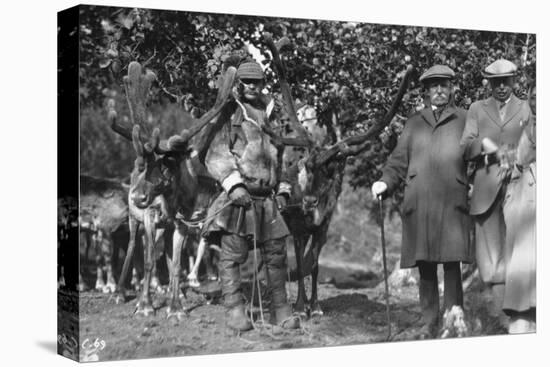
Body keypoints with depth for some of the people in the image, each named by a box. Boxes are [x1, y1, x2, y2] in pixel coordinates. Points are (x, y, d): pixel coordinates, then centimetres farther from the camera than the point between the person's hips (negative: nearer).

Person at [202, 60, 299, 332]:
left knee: (277, 254, 6)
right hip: (238, 197, -5)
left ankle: (280, 309, 14)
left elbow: (280, 157, 25)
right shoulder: (229, 115, 0)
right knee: (232, 255, -6)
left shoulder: (271, 117, 18)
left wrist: (283, 189, 15)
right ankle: (234, 310, 1)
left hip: (268, 198, 5)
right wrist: (234, 185, -17)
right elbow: (215, 156, -6)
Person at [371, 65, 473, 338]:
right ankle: (430, 323, 10)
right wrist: (385, 182, 0)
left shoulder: (464, 120, 15)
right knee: (425, 267, 2)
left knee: (452, 262, -9)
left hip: (452, 204, -2)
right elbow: (399, 160, 18)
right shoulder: (414, 123, 22)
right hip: (418, 204, 2)